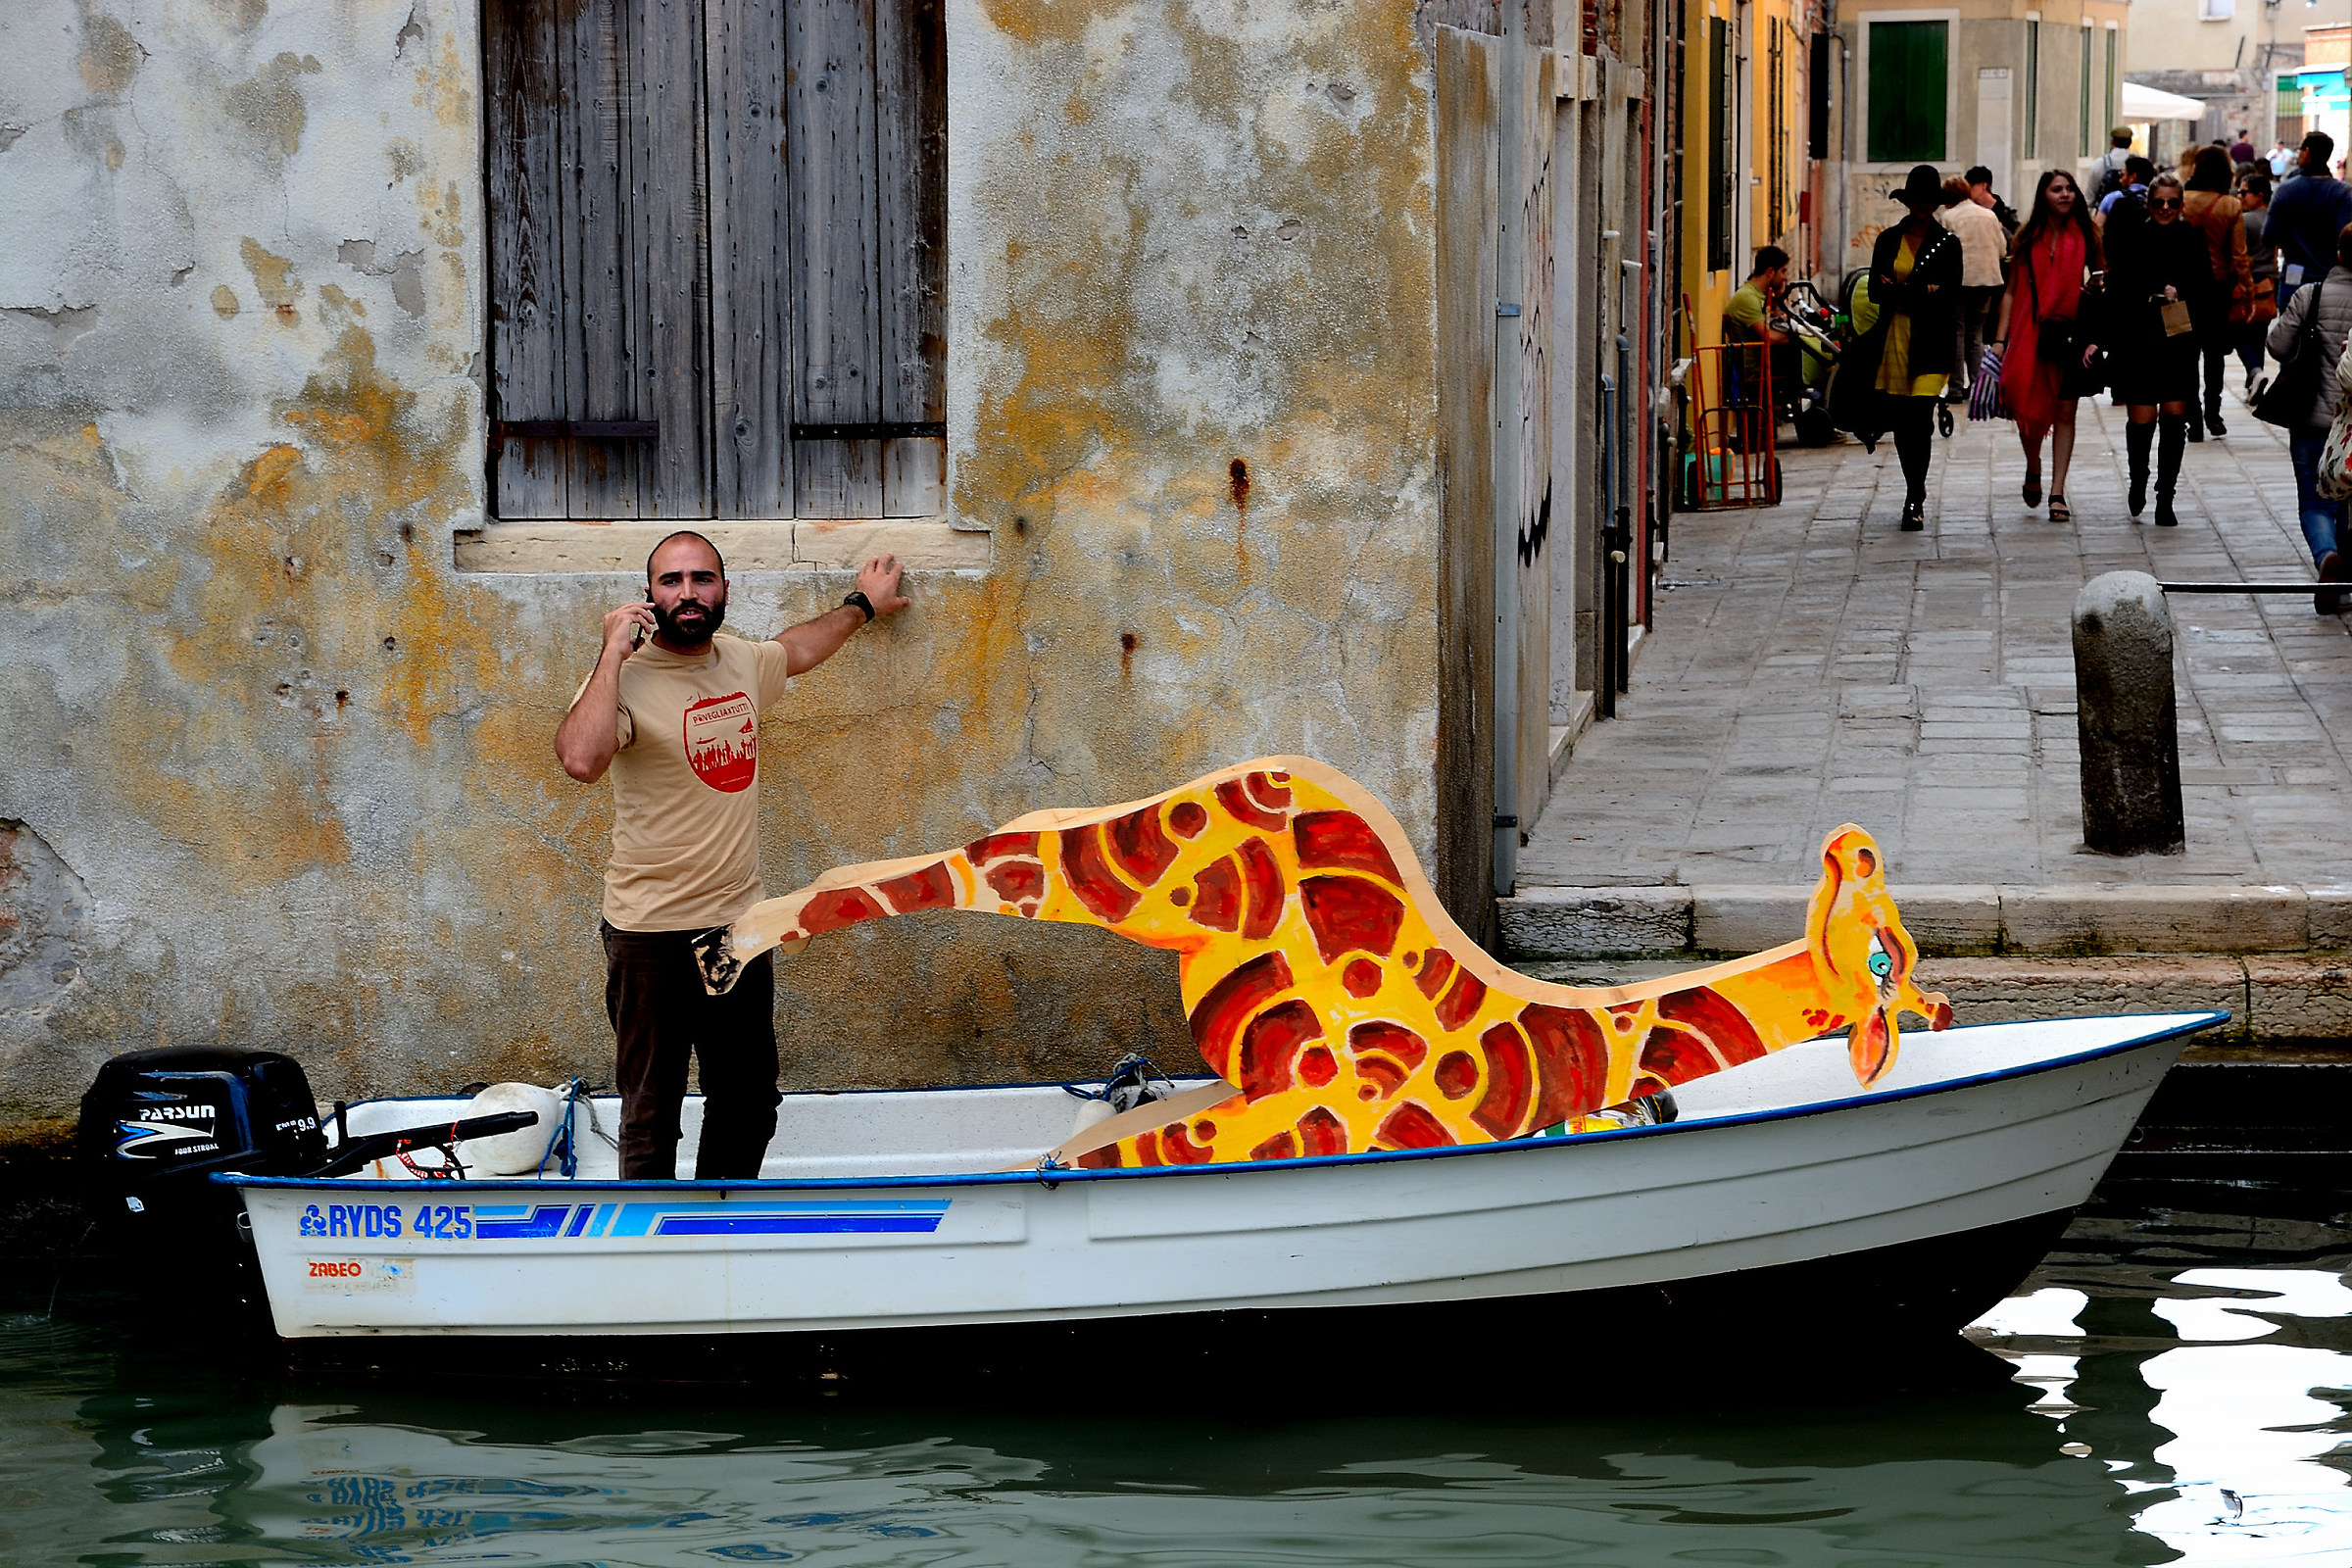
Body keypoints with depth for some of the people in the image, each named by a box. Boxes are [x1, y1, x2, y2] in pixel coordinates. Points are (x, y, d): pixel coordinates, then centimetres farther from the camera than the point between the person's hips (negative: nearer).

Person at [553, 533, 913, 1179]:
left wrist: (862, 604, 46)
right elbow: (580, 758, -36)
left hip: (738, 923, 7)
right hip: (653, 932, -7)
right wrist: (614, 653, -29)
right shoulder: (627, 679, -15)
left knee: (749, 1105, 17)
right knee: (651, 1115, 0)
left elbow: (796, 648, 32)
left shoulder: (741, 662, 7)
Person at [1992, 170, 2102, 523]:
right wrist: (2000, 339, 1)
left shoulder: (2085, 236, 3)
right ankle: (2033, 468, 31)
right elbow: (2012, 291, 8)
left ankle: (2057, 493, 3)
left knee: (2065, 412, 0)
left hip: (2072, 331, -1)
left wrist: (2097, 336, -6)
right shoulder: (2028, 238, 6)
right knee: (2029, 409, 0)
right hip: (2031, 333, 1)